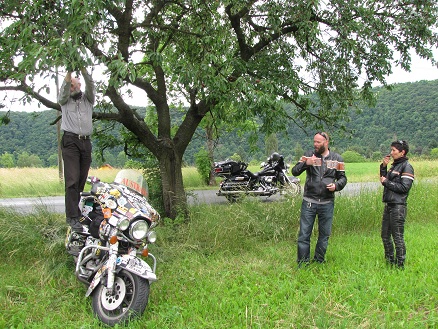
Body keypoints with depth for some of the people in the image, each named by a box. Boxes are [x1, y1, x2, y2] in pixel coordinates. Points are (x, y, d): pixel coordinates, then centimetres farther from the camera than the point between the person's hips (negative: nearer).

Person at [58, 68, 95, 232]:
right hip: (70, 141, -3)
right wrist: (69, 71, -14)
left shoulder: (88, 99, 18)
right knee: (72, 180, -12)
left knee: (82, 180, 4)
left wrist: (83, 70, -12)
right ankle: (72, 217, -15)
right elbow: (64, 90, -6)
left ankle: (74, 211, 13)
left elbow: (91, 86, 0)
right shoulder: (65, 101, 15)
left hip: (86, 142, 3)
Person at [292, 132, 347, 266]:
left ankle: (319, 262, 25)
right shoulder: (309, 155, 3)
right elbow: (294, 172, -4)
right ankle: (302, 264, 9)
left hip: (327, 203, 1)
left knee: (324, 235, 10)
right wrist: (305, 163, -21)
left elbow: (343, 178, 11)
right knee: (304, 234, -1)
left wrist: (336, 186, -11)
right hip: (309, 202, -1)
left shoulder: (337, 159, 5)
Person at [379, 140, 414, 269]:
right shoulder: (394, 165, 15)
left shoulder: (406, 167, -9)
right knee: (385, 235, 15)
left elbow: (404, 187, -17)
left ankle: (400, 265, 7)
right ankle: (390, 261, 28)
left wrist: (386, 182, -11)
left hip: (398, 206, -9)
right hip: (388, 205, 9)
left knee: (398, 237, -3)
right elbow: (384, 180, 19)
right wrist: (383, 166, 8)